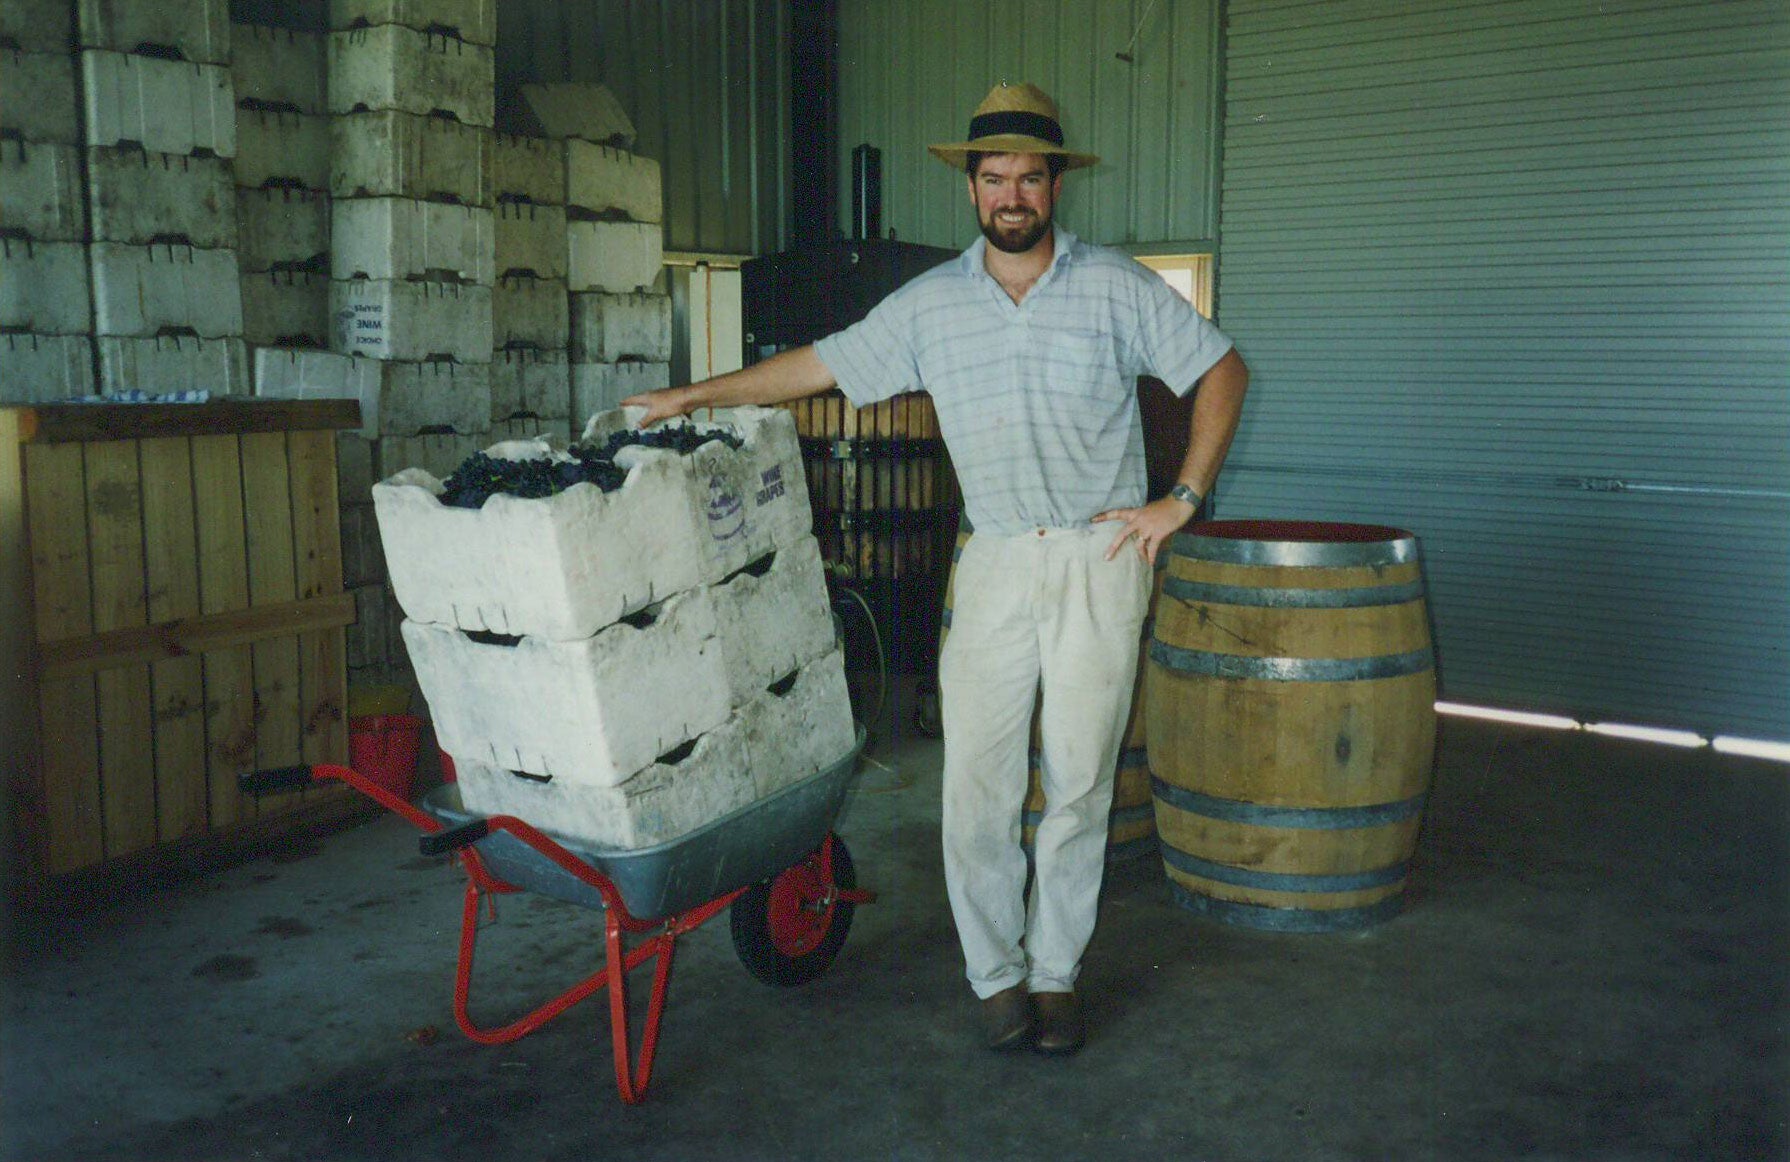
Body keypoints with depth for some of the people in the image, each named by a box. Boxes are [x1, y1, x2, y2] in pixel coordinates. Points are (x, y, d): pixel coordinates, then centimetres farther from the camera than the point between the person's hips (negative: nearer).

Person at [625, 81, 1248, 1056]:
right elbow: (821, 365, 12)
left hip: (1101, 557, -1)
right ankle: (997, 976, 13)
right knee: (975, 781, -3)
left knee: (1080, 781, 3)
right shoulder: (930, 304, 7)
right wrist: (695, 396, 11)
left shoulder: (1116, 288, 2)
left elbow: (1222, 370, 6)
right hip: (995, 563, 1)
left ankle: (1056, 971, 18)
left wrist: (1182, 498, -2)